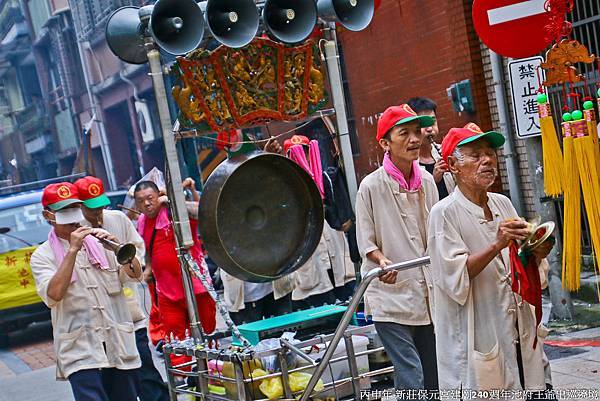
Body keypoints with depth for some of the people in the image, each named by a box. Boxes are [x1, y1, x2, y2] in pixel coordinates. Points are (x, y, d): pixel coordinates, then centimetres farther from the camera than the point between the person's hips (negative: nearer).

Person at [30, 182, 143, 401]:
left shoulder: (98, 243, 11)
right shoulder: (42, 256, 2)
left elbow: (135, 274, 2)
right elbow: (54, 293, -16)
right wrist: (73, 250, -17)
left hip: (119, 345, 4)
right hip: (80, 350, -4)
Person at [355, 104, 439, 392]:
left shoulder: (426, 181, 5)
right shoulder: (371, 186, -10)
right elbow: (366, 242, -6)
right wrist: (383, 261, -25)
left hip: (427, 295, 6)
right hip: (391, 296, -6)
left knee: (434, 379, 13)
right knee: (411, 379, -10)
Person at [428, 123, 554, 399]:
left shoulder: (503, 204, 9)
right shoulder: (444, 213, -9)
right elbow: (455, 278, -19)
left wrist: (537, 254, -5)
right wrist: (497, 245, -27)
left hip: (519, 332, 6)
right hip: (478, 340, -6)